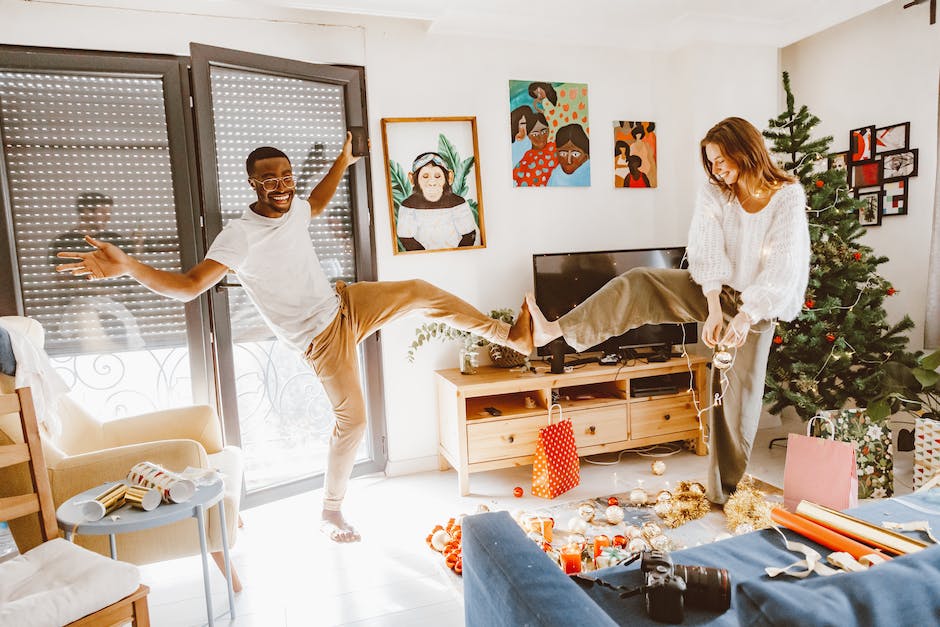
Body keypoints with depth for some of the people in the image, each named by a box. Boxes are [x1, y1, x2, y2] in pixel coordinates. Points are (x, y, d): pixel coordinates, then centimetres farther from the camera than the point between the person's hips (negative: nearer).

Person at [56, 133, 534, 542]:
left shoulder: (293, 211, -1)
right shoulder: (239, 236, -23)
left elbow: (317, 203, 25)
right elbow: (187, 286, -29)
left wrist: (342, 162, 25)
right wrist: (126, 266, -43)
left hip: (346, 304, 7)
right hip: (322, 336, -7)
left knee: (419, 292, -3)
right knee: (351, 419, -3)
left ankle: (508, 334, 12)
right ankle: (331, 513, 20)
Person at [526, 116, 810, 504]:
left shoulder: (788, 196, -13)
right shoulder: (714, 192, -5)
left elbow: (782, 267, -21)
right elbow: (707, 251, -17)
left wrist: (746, 315, -32)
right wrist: (714, 309, -29)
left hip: (756, 306, -2)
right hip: (714, 291, 3)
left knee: (740, 395, 0)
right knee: (636, 283, -21)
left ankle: (725, 493, 16)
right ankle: (556, 330, -24)